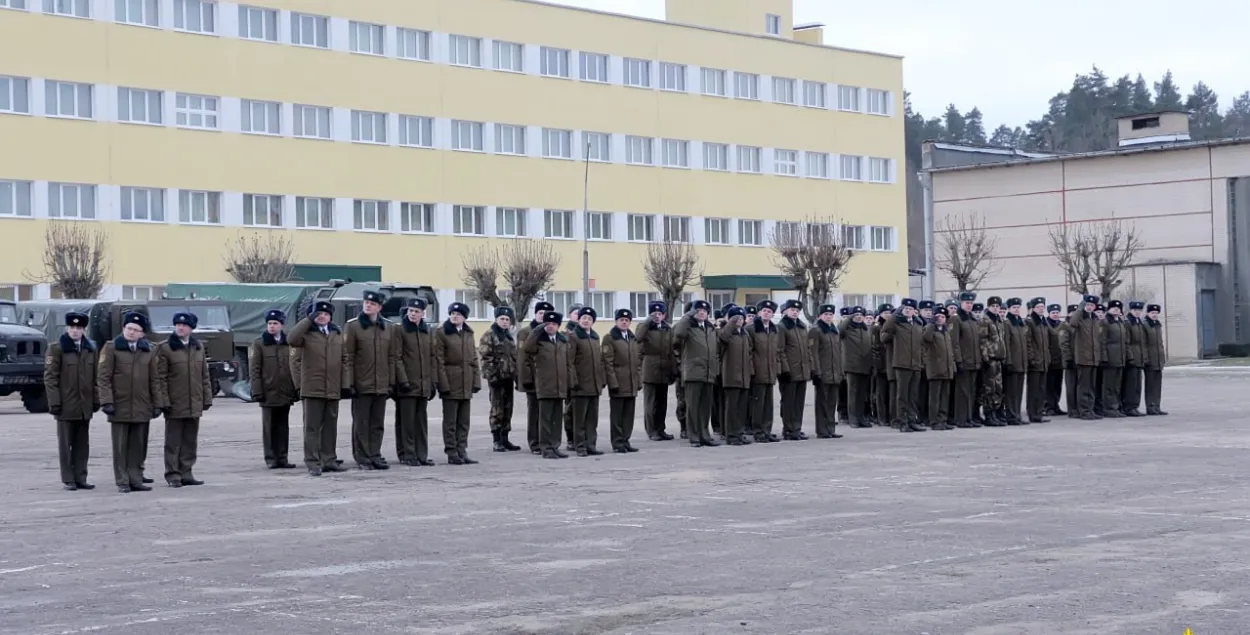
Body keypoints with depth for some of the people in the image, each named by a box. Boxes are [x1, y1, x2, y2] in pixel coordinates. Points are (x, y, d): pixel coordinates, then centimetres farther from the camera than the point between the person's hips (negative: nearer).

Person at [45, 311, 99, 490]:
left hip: (85, 406, 4)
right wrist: (54, 402, -12)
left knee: (82, 444, 7)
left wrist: (96, 400, 8)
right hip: (66, 405, -4)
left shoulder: (90, 348, 10)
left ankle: (80, 478, 13)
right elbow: (50, 377, -7)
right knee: (65, 444, 2)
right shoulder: (56, 348, -4)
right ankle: (68, 480, 7)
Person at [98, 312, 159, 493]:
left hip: (142, 408, 3)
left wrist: (156, 403, 6)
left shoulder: (148, 351, 10)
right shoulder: (112, 348, 1)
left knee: (139, 447, 5)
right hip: (120, 407, -3)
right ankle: (122, 482, 5)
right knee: (121, 447, 0)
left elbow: (154, 379, 11)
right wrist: (106, 401, -11)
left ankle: (136, 479, 12)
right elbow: (103, 377, -3)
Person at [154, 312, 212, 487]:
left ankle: (186, 473, 15)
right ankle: (172, 475, 5)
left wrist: (207, 398, 9)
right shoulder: (164, 348, -3)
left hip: (194, 404, 5)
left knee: (190, 441, 8)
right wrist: (163, 401, -12)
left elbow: (205, 375, 14)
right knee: (173, 442, 0)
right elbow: (160, 377, -6)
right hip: (174, 404, -4)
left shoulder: (198, 347, 12)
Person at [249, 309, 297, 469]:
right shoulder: (259, 344, 1)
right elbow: (254, 370, -2)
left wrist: (296, 389, 5)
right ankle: (271, 459, 7)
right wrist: (257, 392, -9)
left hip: (286, 394, 3)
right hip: (268, 394, -3)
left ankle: (282, 458, 12)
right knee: (269, 427, 2)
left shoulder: (289, 343, 9)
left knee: (283, 427, 7)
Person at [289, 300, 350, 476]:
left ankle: (329, 460, 18)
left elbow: (344, 360, 12)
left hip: (333, 389, 4)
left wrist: (345, 384, 7)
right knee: (312, 427, -3)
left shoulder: (337, 333, 13)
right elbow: (291, 340, -21)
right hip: (312, 388, -4)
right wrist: (309, 320, -16)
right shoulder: (307, 332, 1)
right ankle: (312, 463, -2)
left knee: (330, 426, 10)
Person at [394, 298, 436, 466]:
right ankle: (408, 455, 0)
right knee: (407, 421, -4)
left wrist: (432, 382, 9)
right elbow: (397, 357, -8)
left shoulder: (427, 332, 13)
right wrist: (403, 380, -15)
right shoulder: (400, 330, -3)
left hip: (424, 384, 5)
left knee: (422, 420, 7)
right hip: (407, 384, -5)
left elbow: (432, 358, 15)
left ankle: (421, 455, 12)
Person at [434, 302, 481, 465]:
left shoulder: (468, 334, 13)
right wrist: (443, 384, -14)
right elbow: (439, 360, -8)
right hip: (451, 383, -5)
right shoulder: (442, 333, -4)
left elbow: (474, 359, 14)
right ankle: (452, 453, 3)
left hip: (466, 385, 6)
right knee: (450, 421, -1)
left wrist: (476, 382, 6)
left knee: (464, 422, 8)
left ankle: (462, 451, 13)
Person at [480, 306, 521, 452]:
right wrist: (491, 375, -18)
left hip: (509, 377, 7)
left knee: (507, 409, 8)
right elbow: (485, 357, -11)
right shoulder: (489, 335, -5)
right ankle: (497, 441, -1)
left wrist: (517, 377, 15)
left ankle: (505, 439, 14)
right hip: (497, 377, -7)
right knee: (497, 409, -4)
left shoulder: (509, 336, 17)